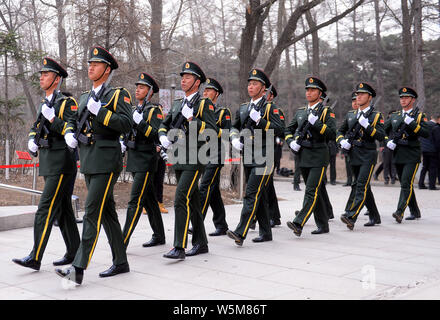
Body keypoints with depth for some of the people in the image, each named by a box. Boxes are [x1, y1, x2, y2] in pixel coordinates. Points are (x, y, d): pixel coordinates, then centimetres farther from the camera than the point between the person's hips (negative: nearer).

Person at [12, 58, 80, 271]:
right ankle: (74, 253, 20)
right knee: (63, 210, 12)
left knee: (45, 209, -11)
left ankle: (35, 258, -9)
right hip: (48, 163, 9)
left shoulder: (67, 102, -9)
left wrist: (52, 118, -23)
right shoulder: (44, 104, 17)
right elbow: (35, 127, 24)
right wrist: (32, 141, 5)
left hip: (61, 163, -9)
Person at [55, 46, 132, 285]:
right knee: (107, 212, 12)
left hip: (106, 162, -8)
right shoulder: (84, 98, 18)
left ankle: (79, 268, -13)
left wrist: (100, 111, -19)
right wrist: (70, 133, 3)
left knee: (92, 211, -12)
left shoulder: (119, 95, -4)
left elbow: (126, 125, -15)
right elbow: (73, 120, 25)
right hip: (88, 163, 8)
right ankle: (120, 263, 21)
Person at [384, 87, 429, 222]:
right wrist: (388, 141, 0)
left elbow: (426, 133, -13)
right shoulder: (394, 116, 13)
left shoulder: (419, 116, 1)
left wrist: (412, 124, -23)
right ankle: (415, 212, 25)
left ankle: (400, 212, -21)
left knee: (406, 184, -15)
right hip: (398, 155, 5)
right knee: (405, 184, 12)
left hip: (412, 156, -5)